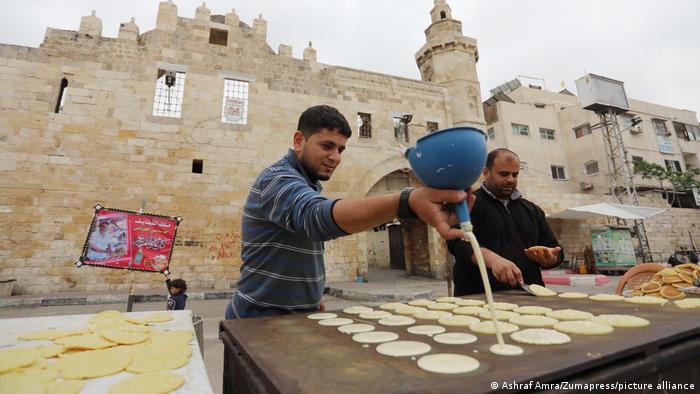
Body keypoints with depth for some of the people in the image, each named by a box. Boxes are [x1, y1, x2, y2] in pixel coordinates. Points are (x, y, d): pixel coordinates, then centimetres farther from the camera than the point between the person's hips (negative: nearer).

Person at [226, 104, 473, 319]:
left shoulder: (305, 183, 10)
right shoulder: (279, 179, -21)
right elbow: (317, 215, -41)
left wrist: (311, 295, 6)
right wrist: (407, 202, -56)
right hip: (264, 319, -8)